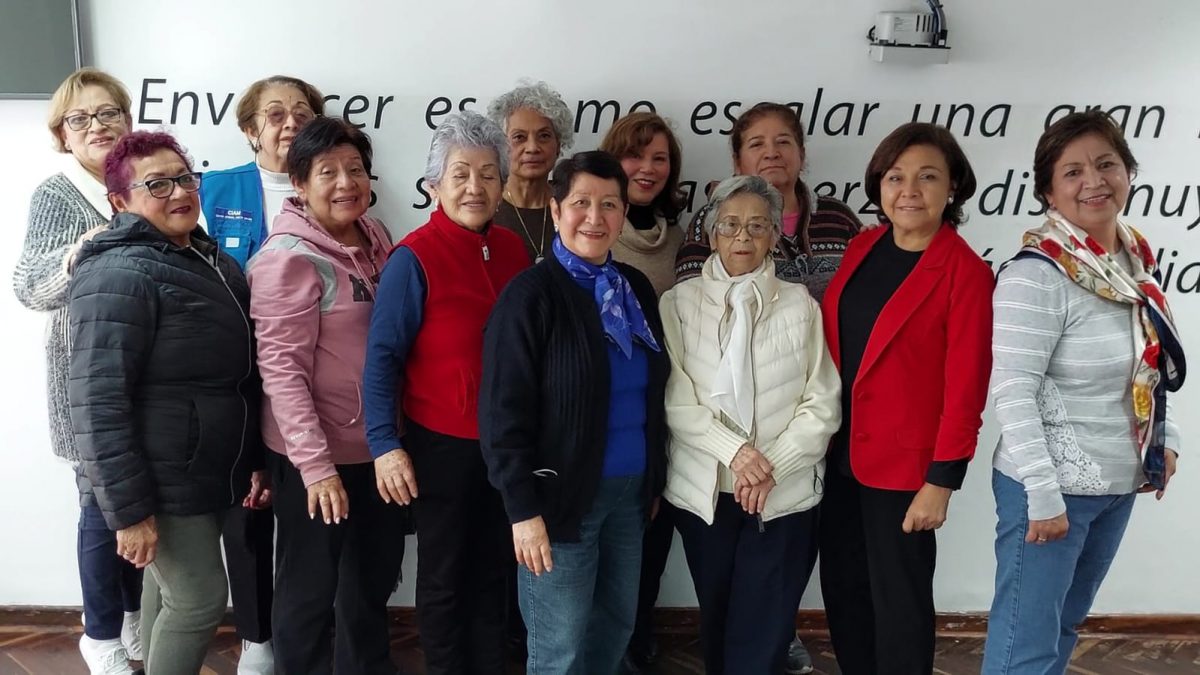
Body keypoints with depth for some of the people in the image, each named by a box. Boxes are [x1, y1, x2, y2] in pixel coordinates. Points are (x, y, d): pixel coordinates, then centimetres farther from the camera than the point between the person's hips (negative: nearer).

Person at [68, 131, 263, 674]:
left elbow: (242, 374, 17)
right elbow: (98, 401, -23)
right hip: (164, 483, -8)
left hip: (212, 474, 8)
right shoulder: (119, 274, -18)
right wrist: (128, 508, -23)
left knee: (170, 590, 19)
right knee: (200, 600, -1)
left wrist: (256, 461, 14)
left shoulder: (212, 258, 10)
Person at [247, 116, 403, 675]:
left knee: (374, 578, 23)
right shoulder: (290, 256, -16)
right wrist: (315, 464, -23)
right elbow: (280, 366, -20)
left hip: (376, 444, 7)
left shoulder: (375, 238, 4)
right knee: (311, 587, 10)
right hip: (317, 455, -7)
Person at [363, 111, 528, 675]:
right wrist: (385, 446, -19)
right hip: (442, 444, -5)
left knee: (493, 573, 18)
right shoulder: (414, 257, -14)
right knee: (444, 579, 13)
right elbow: (382, 357, -14)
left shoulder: (513, 251, 1)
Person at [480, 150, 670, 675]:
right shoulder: (530, 294, -12)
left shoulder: (638, 289, 8)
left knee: (618, 626, 17)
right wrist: (524, 507, -18)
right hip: (561, 495, -6)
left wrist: (654, 481, 15)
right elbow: (504, 410, -15)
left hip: (629, 492, 6)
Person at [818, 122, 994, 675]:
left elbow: (965, 385, -14)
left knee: (897, 601, 9)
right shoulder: (862, 248, 5)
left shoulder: (965, 272, -14)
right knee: (842, 588, 17)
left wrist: (941, 480, -15)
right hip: (839, 452, 6)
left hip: (905, 463, -6)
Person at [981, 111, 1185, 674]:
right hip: (1052, 487, -8)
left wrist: (1166, 437, 11)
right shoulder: (1037, 274, -19)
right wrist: (1044, 493, -23)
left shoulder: (1136, 262, 6)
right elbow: (1012, 391, -22)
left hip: (1120, 483, 8)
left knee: (1066, 625, 21)